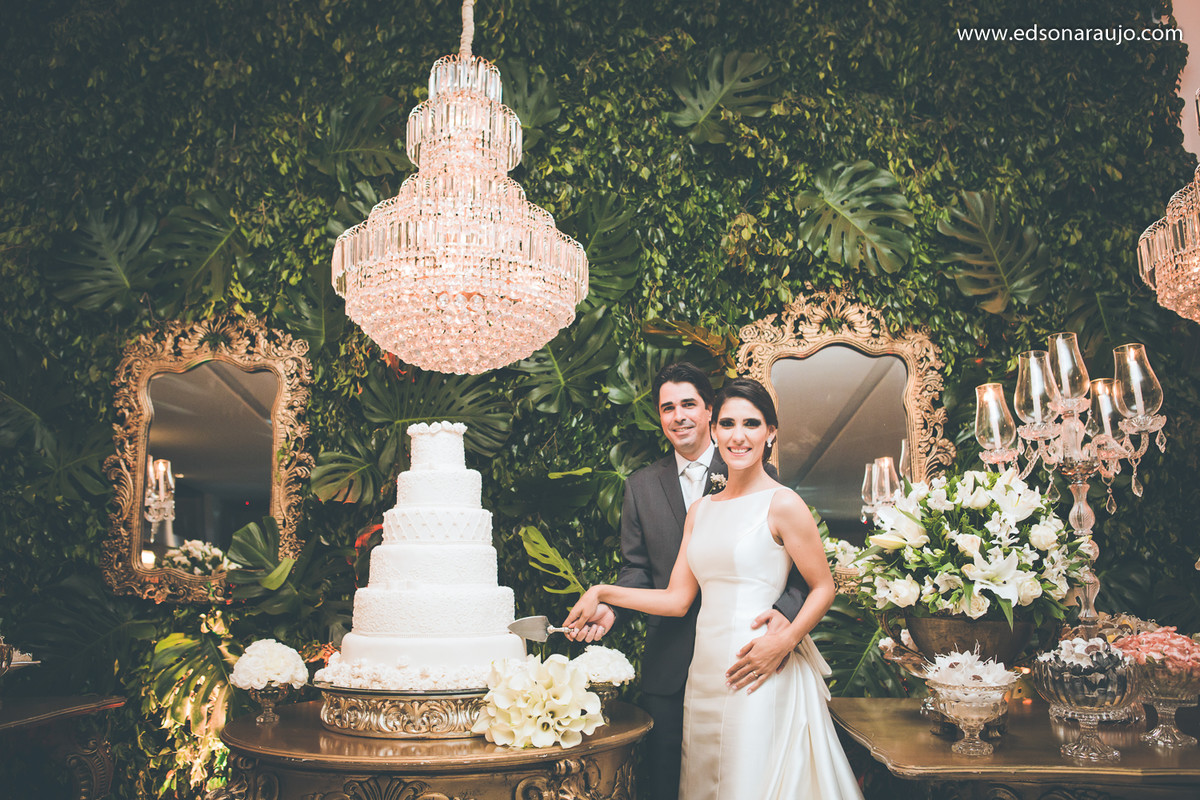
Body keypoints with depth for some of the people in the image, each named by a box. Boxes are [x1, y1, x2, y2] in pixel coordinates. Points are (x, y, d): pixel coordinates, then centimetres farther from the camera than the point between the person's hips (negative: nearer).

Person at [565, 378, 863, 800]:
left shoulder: (783, 504, -5)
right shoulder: (700, 510, 13)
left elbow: (823, 588, -2)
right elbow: (677, 598, 10)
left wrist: (784, 642, -15)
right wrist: (602, 593, 6)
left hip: (757, 674, -6)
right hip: (704, 671, 6)